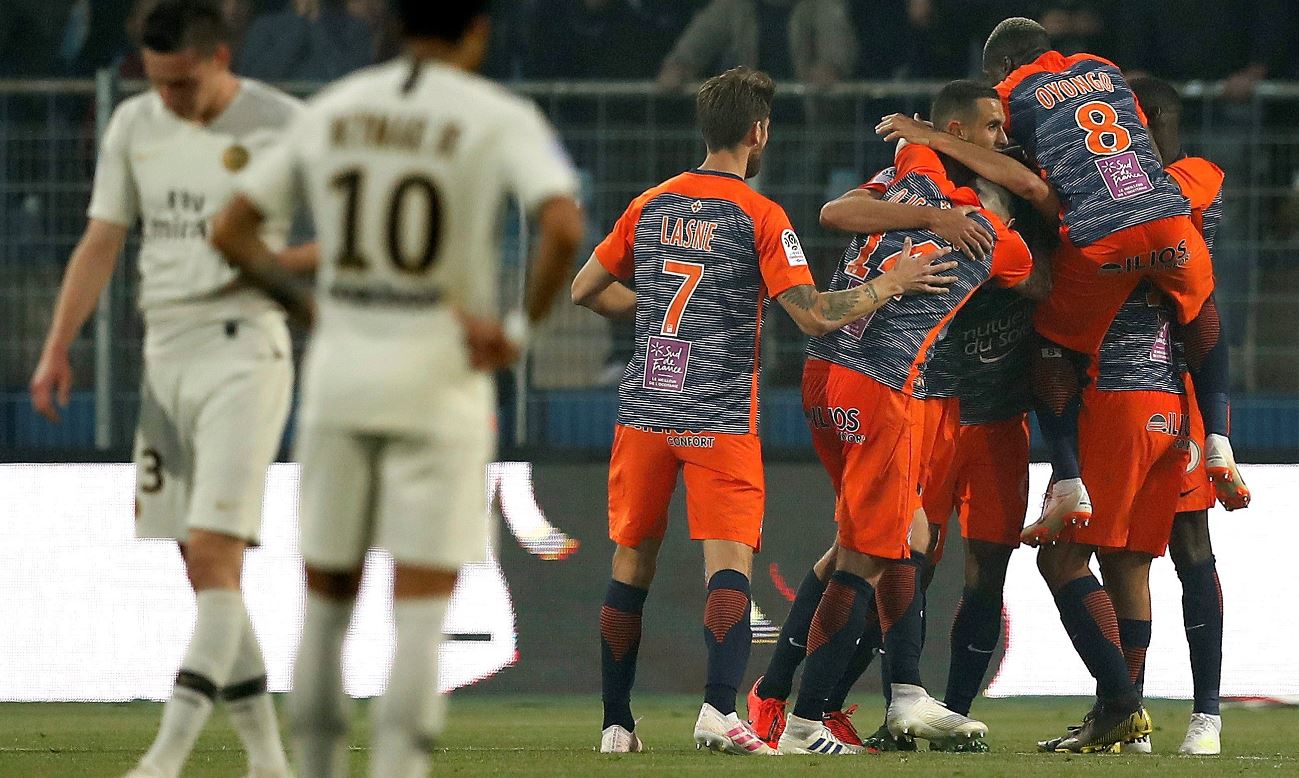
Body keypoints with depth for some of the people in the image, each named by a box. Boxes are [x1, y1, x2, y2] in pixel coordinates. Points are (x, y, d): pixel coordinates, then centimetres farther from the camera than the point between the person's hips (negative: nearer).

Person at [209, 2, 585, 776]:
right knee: (422, 610, -4)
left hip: (338, 372, 4)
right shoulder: (501, 119, -6)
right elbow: (565, 226, -23)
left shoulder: (331, 110, 6)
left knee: (327, 599, 14)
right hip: (440, 384, -4)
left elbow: (232, 230, 9)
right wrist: (522, 329, -10)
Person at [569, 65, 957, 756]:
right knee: (728, 565, -7)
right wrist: (891, 283, -1)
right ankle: (719, 709, -24)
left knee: (631, 564, 10)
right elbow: (816, 315, -12)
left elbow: (584, 290, 17)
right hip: (721, 414, -4)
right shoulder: (759, 217, -6)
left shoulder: (650, 206, 8)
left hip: (644, 408, 4)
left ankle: (616, 723, 12)